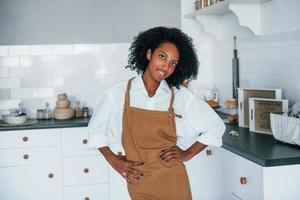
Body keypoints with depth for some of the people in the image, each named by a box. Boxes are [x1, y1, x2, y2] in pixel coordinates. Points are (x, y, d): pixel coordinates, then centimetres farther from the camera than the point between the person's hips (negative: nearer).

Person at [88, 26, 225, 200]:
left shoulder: (181, 96, -7)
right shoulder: (120, 92, -5)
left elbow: (215, 126, 3)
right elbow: (96, 128, 8)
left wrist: (188, 154, -2)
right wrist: (113, 159, 0)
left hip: (172, 182, 0)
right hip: (138, 182, 1)